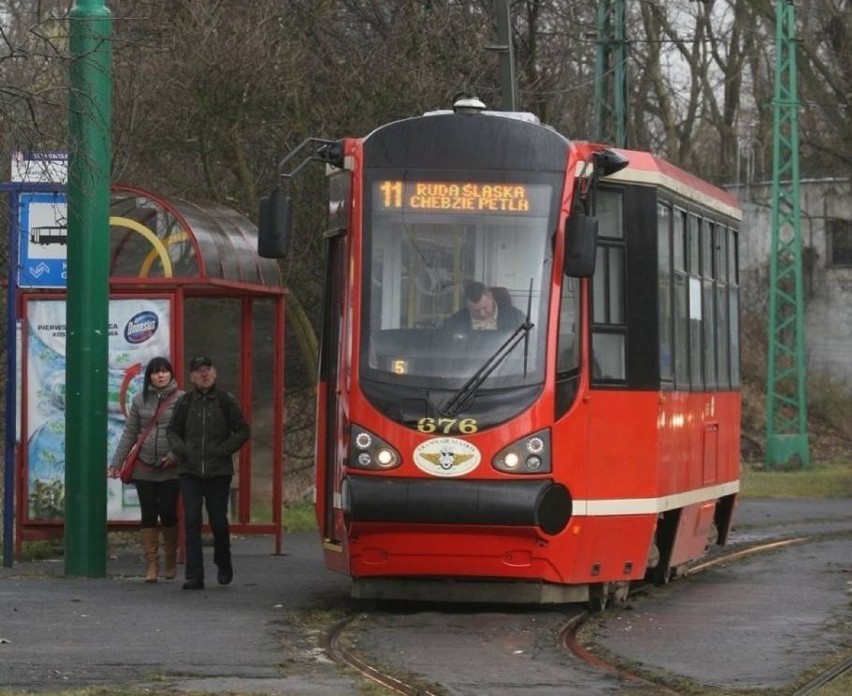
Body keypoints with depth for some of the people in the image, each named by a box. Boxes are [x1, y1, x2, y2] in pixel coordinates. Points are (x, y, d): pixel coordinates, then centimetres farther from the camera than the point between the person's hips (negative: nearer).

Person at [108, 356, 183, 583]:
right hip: (144, 468, 2)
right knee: (148, 515, 3)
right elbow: (129, 434, 10)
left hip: (171, 469, -2)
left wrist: (175, 455, -16)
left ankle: (170, 562, 18)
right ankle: (151, 565, 7)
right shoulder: (140, 400, 7)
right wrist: (116, 463, 6)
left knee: (168, 513, -1)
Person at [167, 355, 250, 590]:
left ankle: (223, 564, 30)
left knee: (219, 522, 4)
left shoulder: (225, 401, 1)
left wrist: (224, 450, -8)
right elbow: (173, 431, 15)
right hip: (190, 472, 1)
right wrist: (181, 450, -4)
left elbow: (243, 430, 5)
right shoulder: (185, 402, 5)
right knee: (191, 522, -6)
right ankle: (194, 576, -6)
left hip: (218, 472, -1)